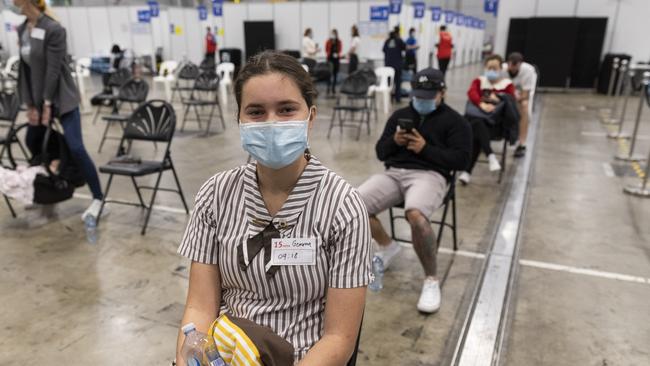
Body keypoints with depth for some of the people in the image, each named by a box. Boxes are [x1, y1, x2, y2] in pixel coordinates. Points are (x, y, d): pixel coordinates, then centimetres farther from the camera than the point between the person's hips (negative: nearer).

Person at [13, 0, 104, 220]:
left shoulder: (53, 29, -17)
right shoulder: (21, 30, 5)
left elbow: (53, 70, -18)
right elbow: (24, 69, 5)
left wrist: (48, 104, -17)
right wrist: (30, 105, 1)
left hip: (62, 98, -8)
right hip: (38, 98, 8)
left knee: (76, 148, -15)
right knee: (33, 143, 17)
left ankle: (98, 198, -5)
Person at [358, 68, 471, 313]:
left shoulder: (454, 121, 10)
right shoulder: (400, 115, 22)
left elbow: (461, 160, -2)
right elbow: (380, 152, 18)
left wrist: (425, 149, -11)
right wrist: (394, 141, -4)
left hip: (430, 175, -5)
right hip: (394, 173, 5)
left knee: (416, 215, -38)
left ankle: (431, 279, -16)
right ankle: (387, 246, 11)